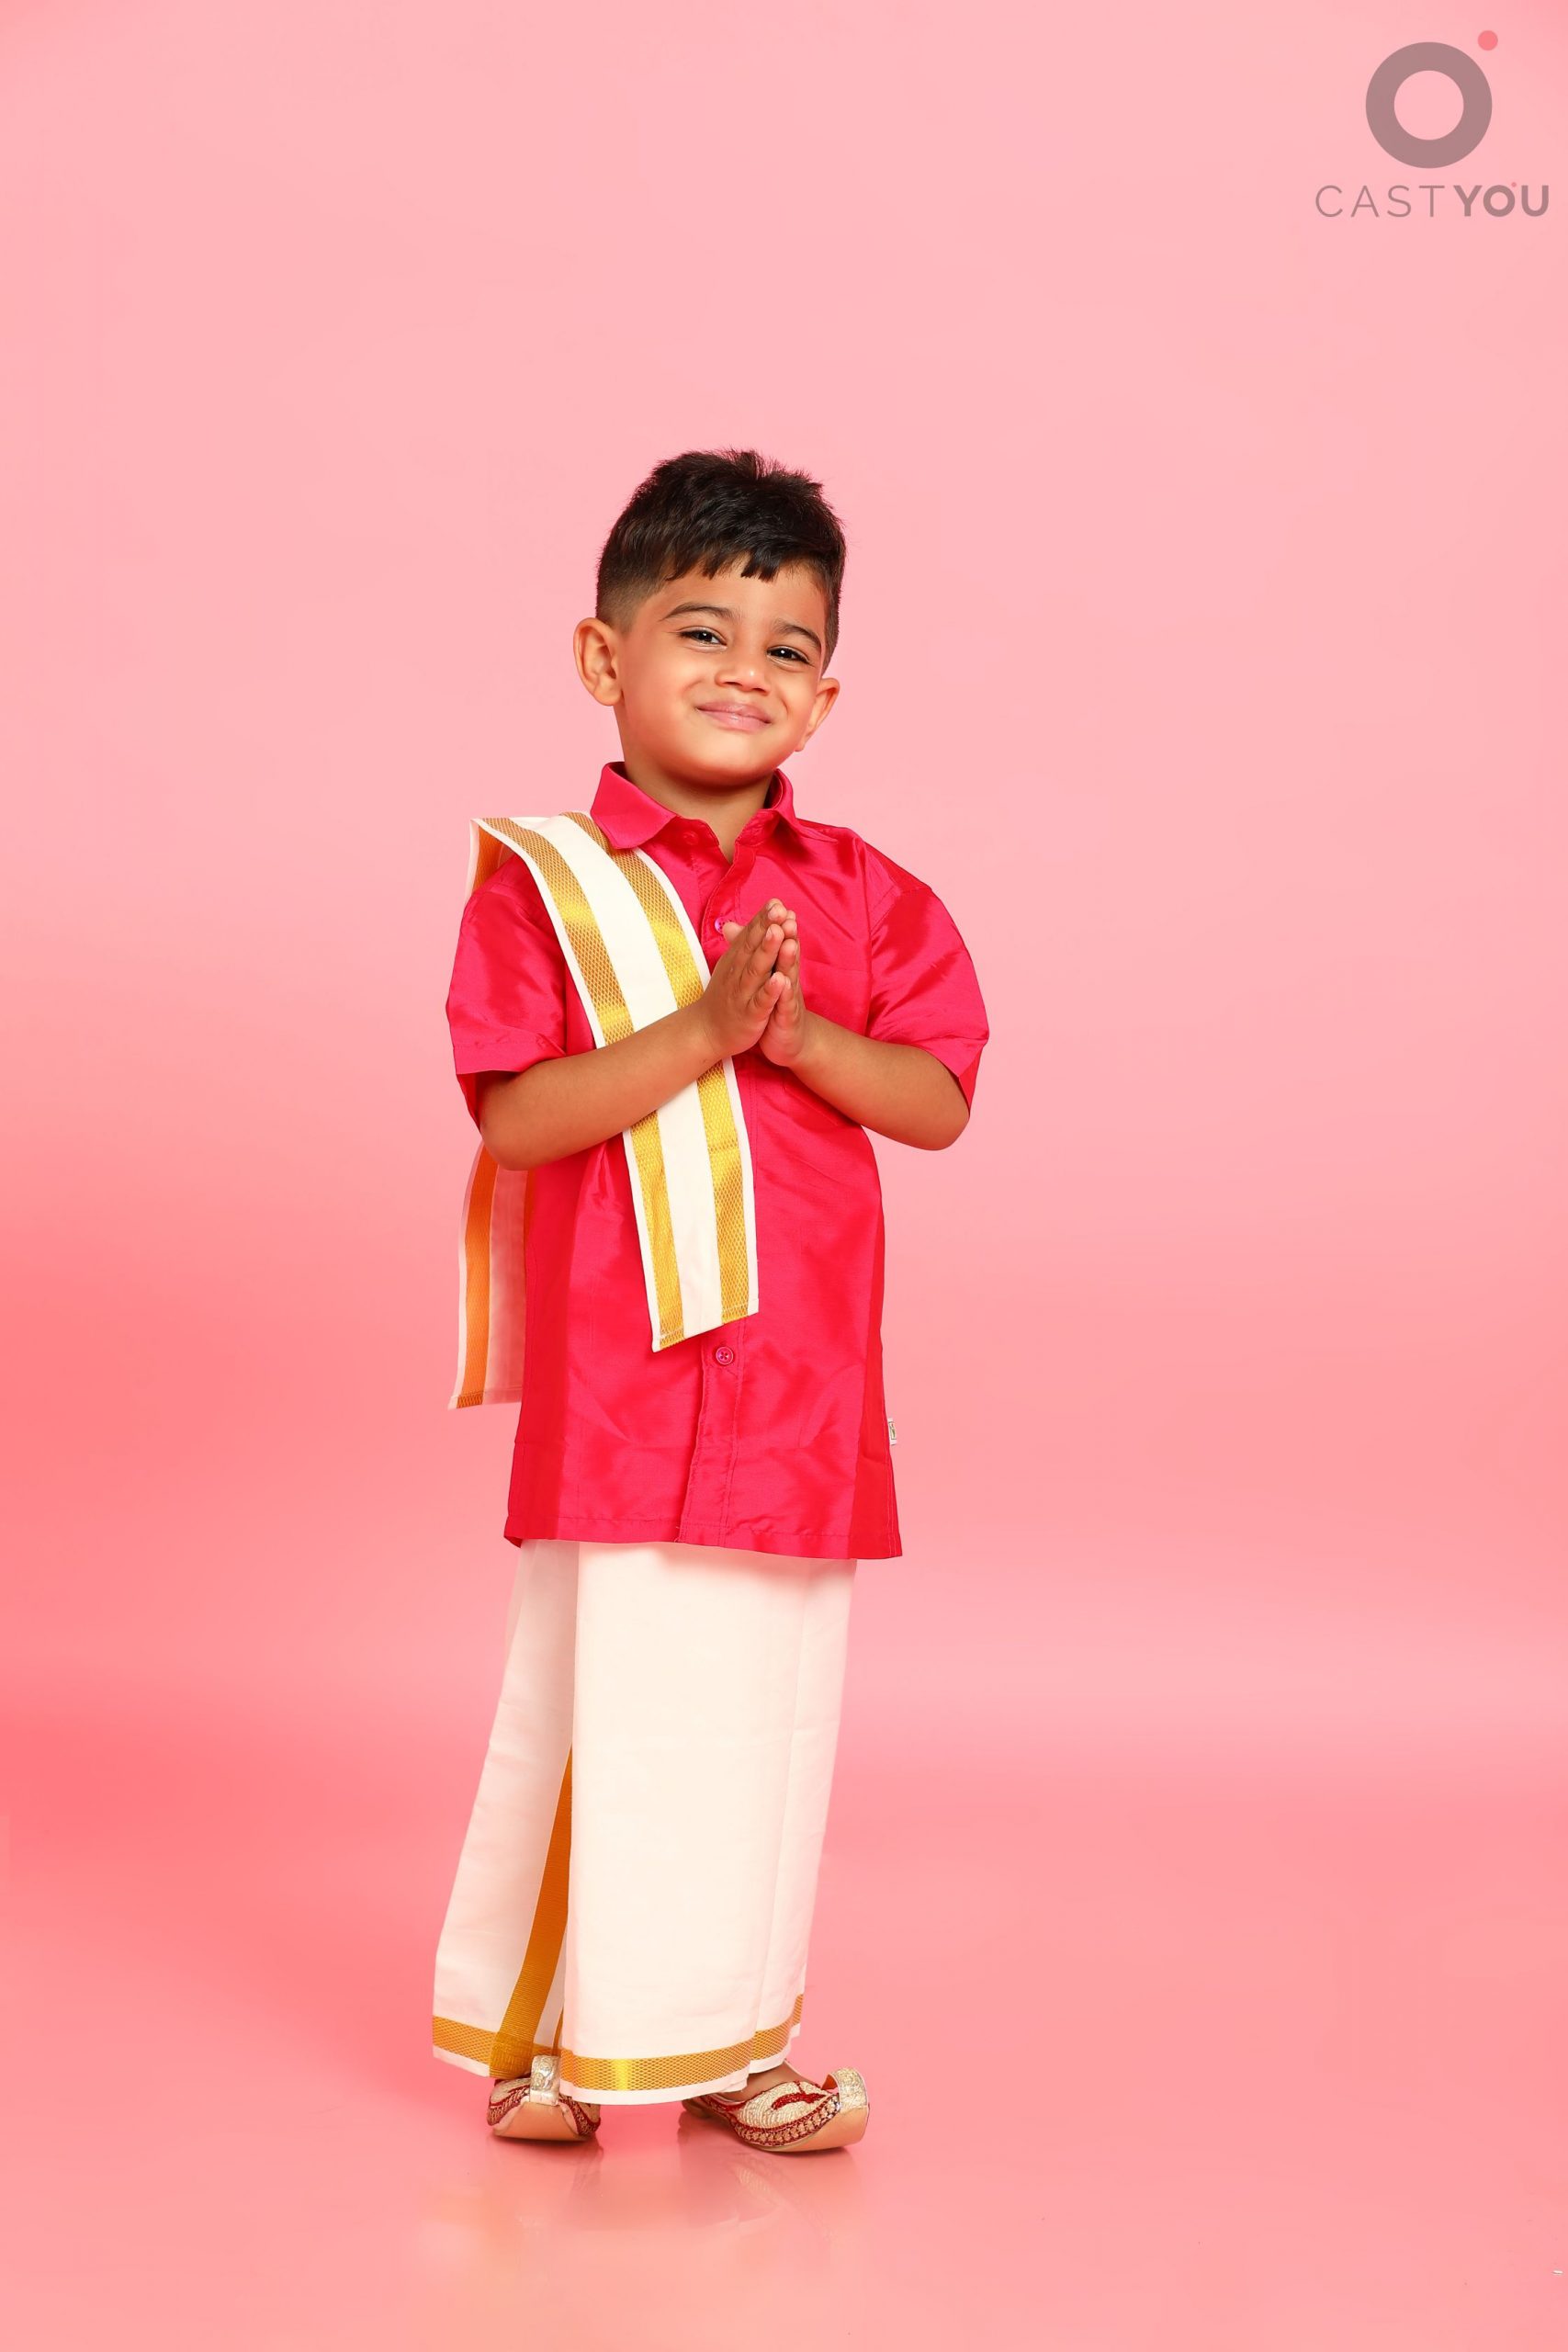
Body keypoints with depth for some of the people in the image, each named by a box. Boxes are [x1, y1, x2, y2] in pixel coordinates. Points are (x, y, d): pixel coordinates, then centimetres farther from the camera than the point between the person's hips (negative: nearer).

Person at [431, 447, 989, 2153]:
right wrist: (698, 1030, -21)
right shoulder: (541, 880, -3)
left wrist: (804, 1035, -14)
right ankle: (557, 2028, 18)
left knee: (769, 1695, 9)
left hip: (800, 1370, 4)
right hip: (613, 1369, -3)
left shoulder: (861, 895, 8)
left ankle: (732, 2031, 24)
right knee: (608, 1683, 0)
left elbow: (939, 1100, 2)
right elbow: (512, 1114, -12)